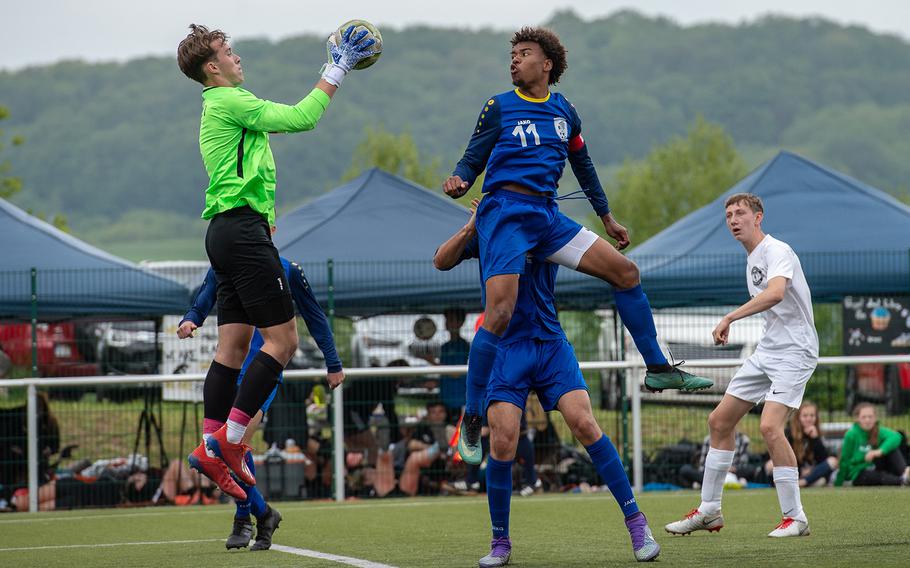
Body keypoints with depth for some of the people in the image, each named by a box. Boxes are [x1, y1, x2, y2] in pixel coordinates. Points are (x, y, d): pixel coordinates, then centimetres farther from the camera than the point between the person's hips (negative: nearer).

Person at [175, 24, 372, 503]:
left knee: (233, 345, 7)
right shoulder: (230, 101, -9)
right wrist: (335, 73, -6)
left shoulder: (223, 106, 22)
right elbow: (300, 119, -14)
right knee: (281, 339, -10)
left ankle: (213, 448, 2)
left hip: (228, 232, 10)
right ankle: (229, 439, -13)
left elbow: (292, 118, 29)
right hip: (243, 227, -10)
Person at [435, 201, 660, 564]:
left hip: (551, 345, 0)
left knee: (584, 425, -14)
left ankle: (636, 522, -6)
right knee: (502, 442, -11)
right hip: (505, 349, 0)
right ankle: (500, 543, 5)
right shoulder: (486, 231, 7)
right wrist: (470, 228, -16)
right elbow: (442, 262, 0)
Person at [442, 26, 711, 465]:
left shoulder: (563, 111, 14)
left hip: (547, 215, 5)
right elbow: (472, 161, 1)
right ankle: (471, 418, -10)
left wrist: (606, 218, 31)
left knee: (625, 271, -1)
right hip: (505, 211, -5)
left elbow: (582, 165, 26)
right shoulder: (499, 108, 1)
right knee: (500, 312, -19)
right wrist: (458, 182, -22)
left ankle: (658, 369, 11)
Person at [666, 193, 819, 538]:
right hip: (766, 351, 10)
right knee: (719, 421, 8)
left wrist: (730, 318, -32)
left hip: (794, 352, -10)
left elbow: (775, 293, -34)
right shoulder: (752, 260, 15)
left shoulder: (777, 251, -15)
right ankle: (709, 512, 18)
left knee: (770, 426, -24)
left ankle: (795, 518, -15)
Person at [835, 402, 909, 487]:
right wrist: (838, 484, -3)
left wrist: (880, 451, -42)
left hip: (875, 468, 4)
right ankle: (903, 480, -60)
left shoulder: (878, 431, -5)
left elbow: (895, 437, -26)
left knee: (893, 449, -19)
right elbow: (844, 460, -8)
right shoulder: (851, 435, -14)